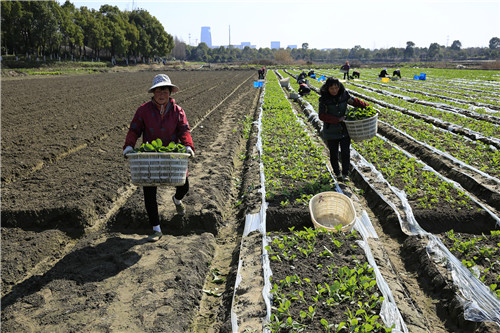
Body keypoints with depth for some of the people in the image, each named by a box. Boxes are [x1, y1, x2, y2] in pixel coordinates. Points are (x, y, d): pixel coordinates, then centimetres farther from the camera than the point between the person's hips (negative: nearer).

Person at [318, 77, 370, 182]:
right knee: (333, 154, 9)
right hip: (331, 132, -2)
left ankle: (345, 174, 10)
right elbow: (322, 116, -15)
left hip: (345, 130, 2)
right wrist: (338, 119, -21)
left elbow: (355, 101, 13)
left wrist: (367, 106, 0)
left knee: (345, 152, -3)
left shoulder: (344, 95, -2)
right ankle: (337, 173, 28)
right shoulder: (324, 99, -11)